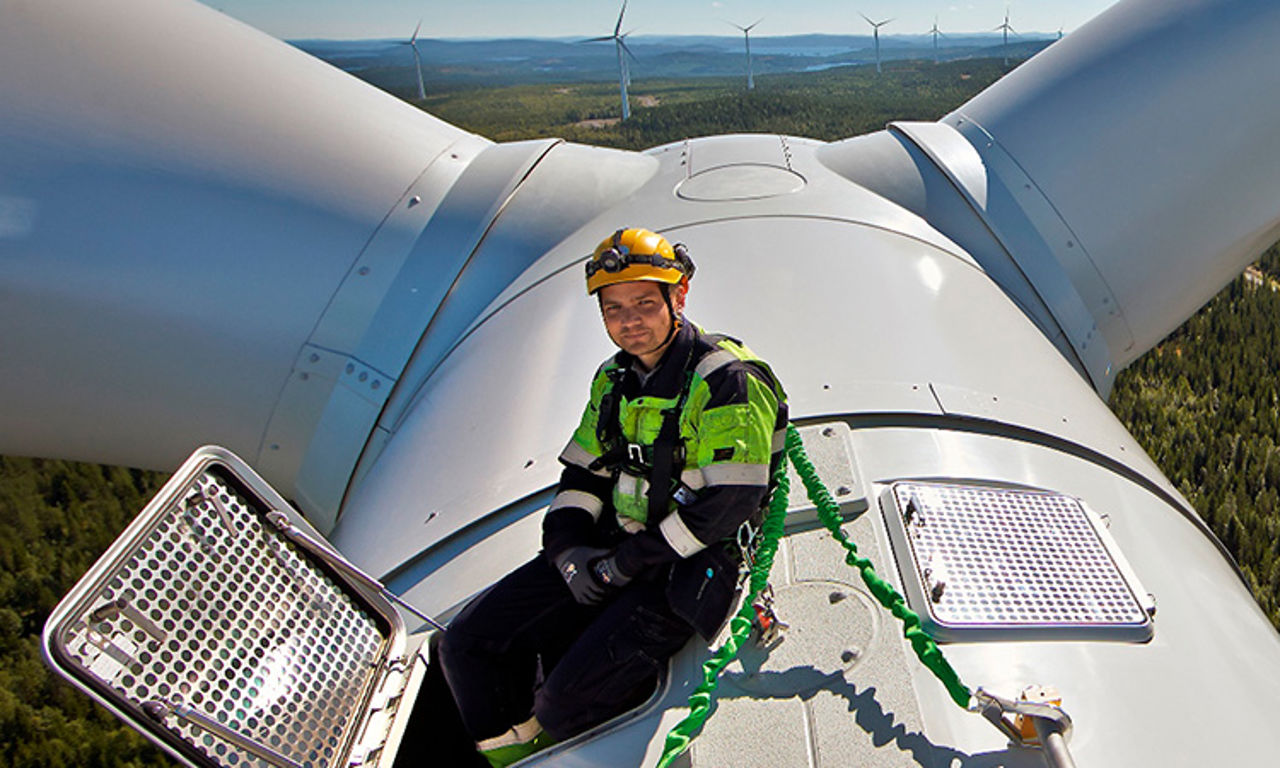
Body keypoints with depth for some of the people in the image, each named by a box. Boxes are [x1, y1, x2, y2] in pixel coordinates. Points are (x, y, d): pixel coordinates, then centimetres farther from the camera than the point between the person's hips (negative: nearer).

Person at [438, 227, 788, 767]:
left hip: (687, 569, -7)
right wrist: (569, 547, -4)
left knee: (568, 703, -20)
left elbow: (728, 505, -20)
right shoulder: (613, 380, 10)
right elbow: (582, 475, 15)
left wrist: (627, 562, -16)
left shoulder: (727, 381, -15)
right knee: (468, 644, 0)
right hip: (608, 552, 7)